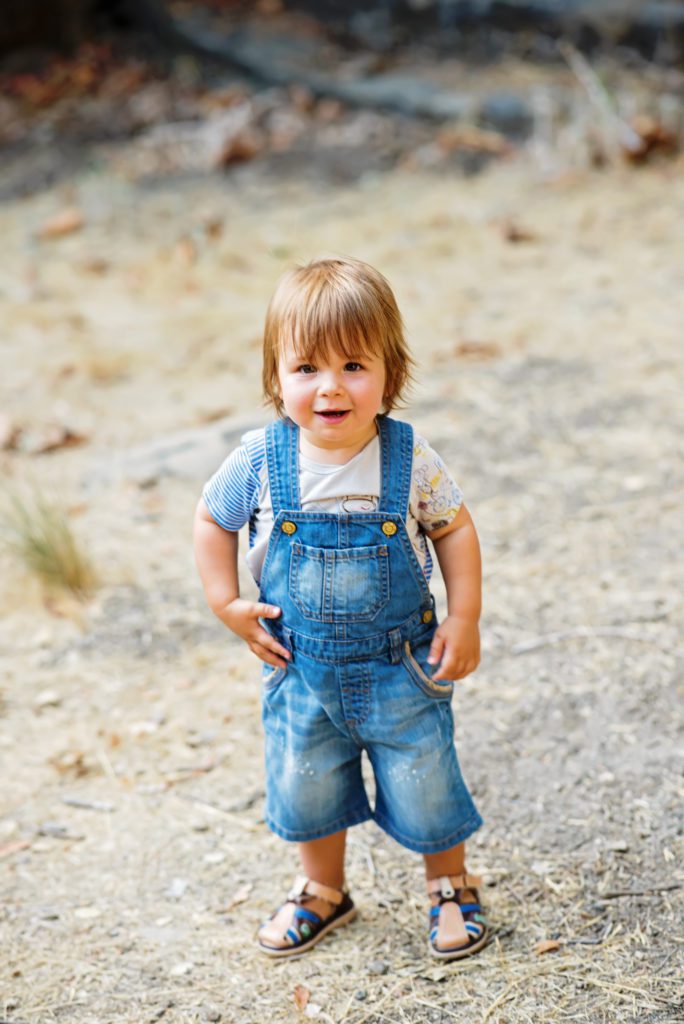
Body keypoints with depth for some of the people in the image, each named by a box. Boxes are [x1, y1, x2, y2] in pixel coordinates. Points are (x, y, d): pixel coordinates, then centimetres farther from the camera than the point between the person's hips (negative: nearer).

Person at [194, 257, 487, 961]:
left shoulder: (410, 460, -17)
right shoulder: (259, 461, -16)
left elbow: (453, 529, -2)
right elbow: (212, 519, 2)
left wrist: (464, 621, -5)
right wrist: (227, 604, -3)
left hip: (401, 666, -1)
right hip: (300, 670, 2)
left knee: (424, 784, 12)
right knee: (303, 788, 19)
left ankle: (451, 886, 40)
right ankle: (323, 890, 46)